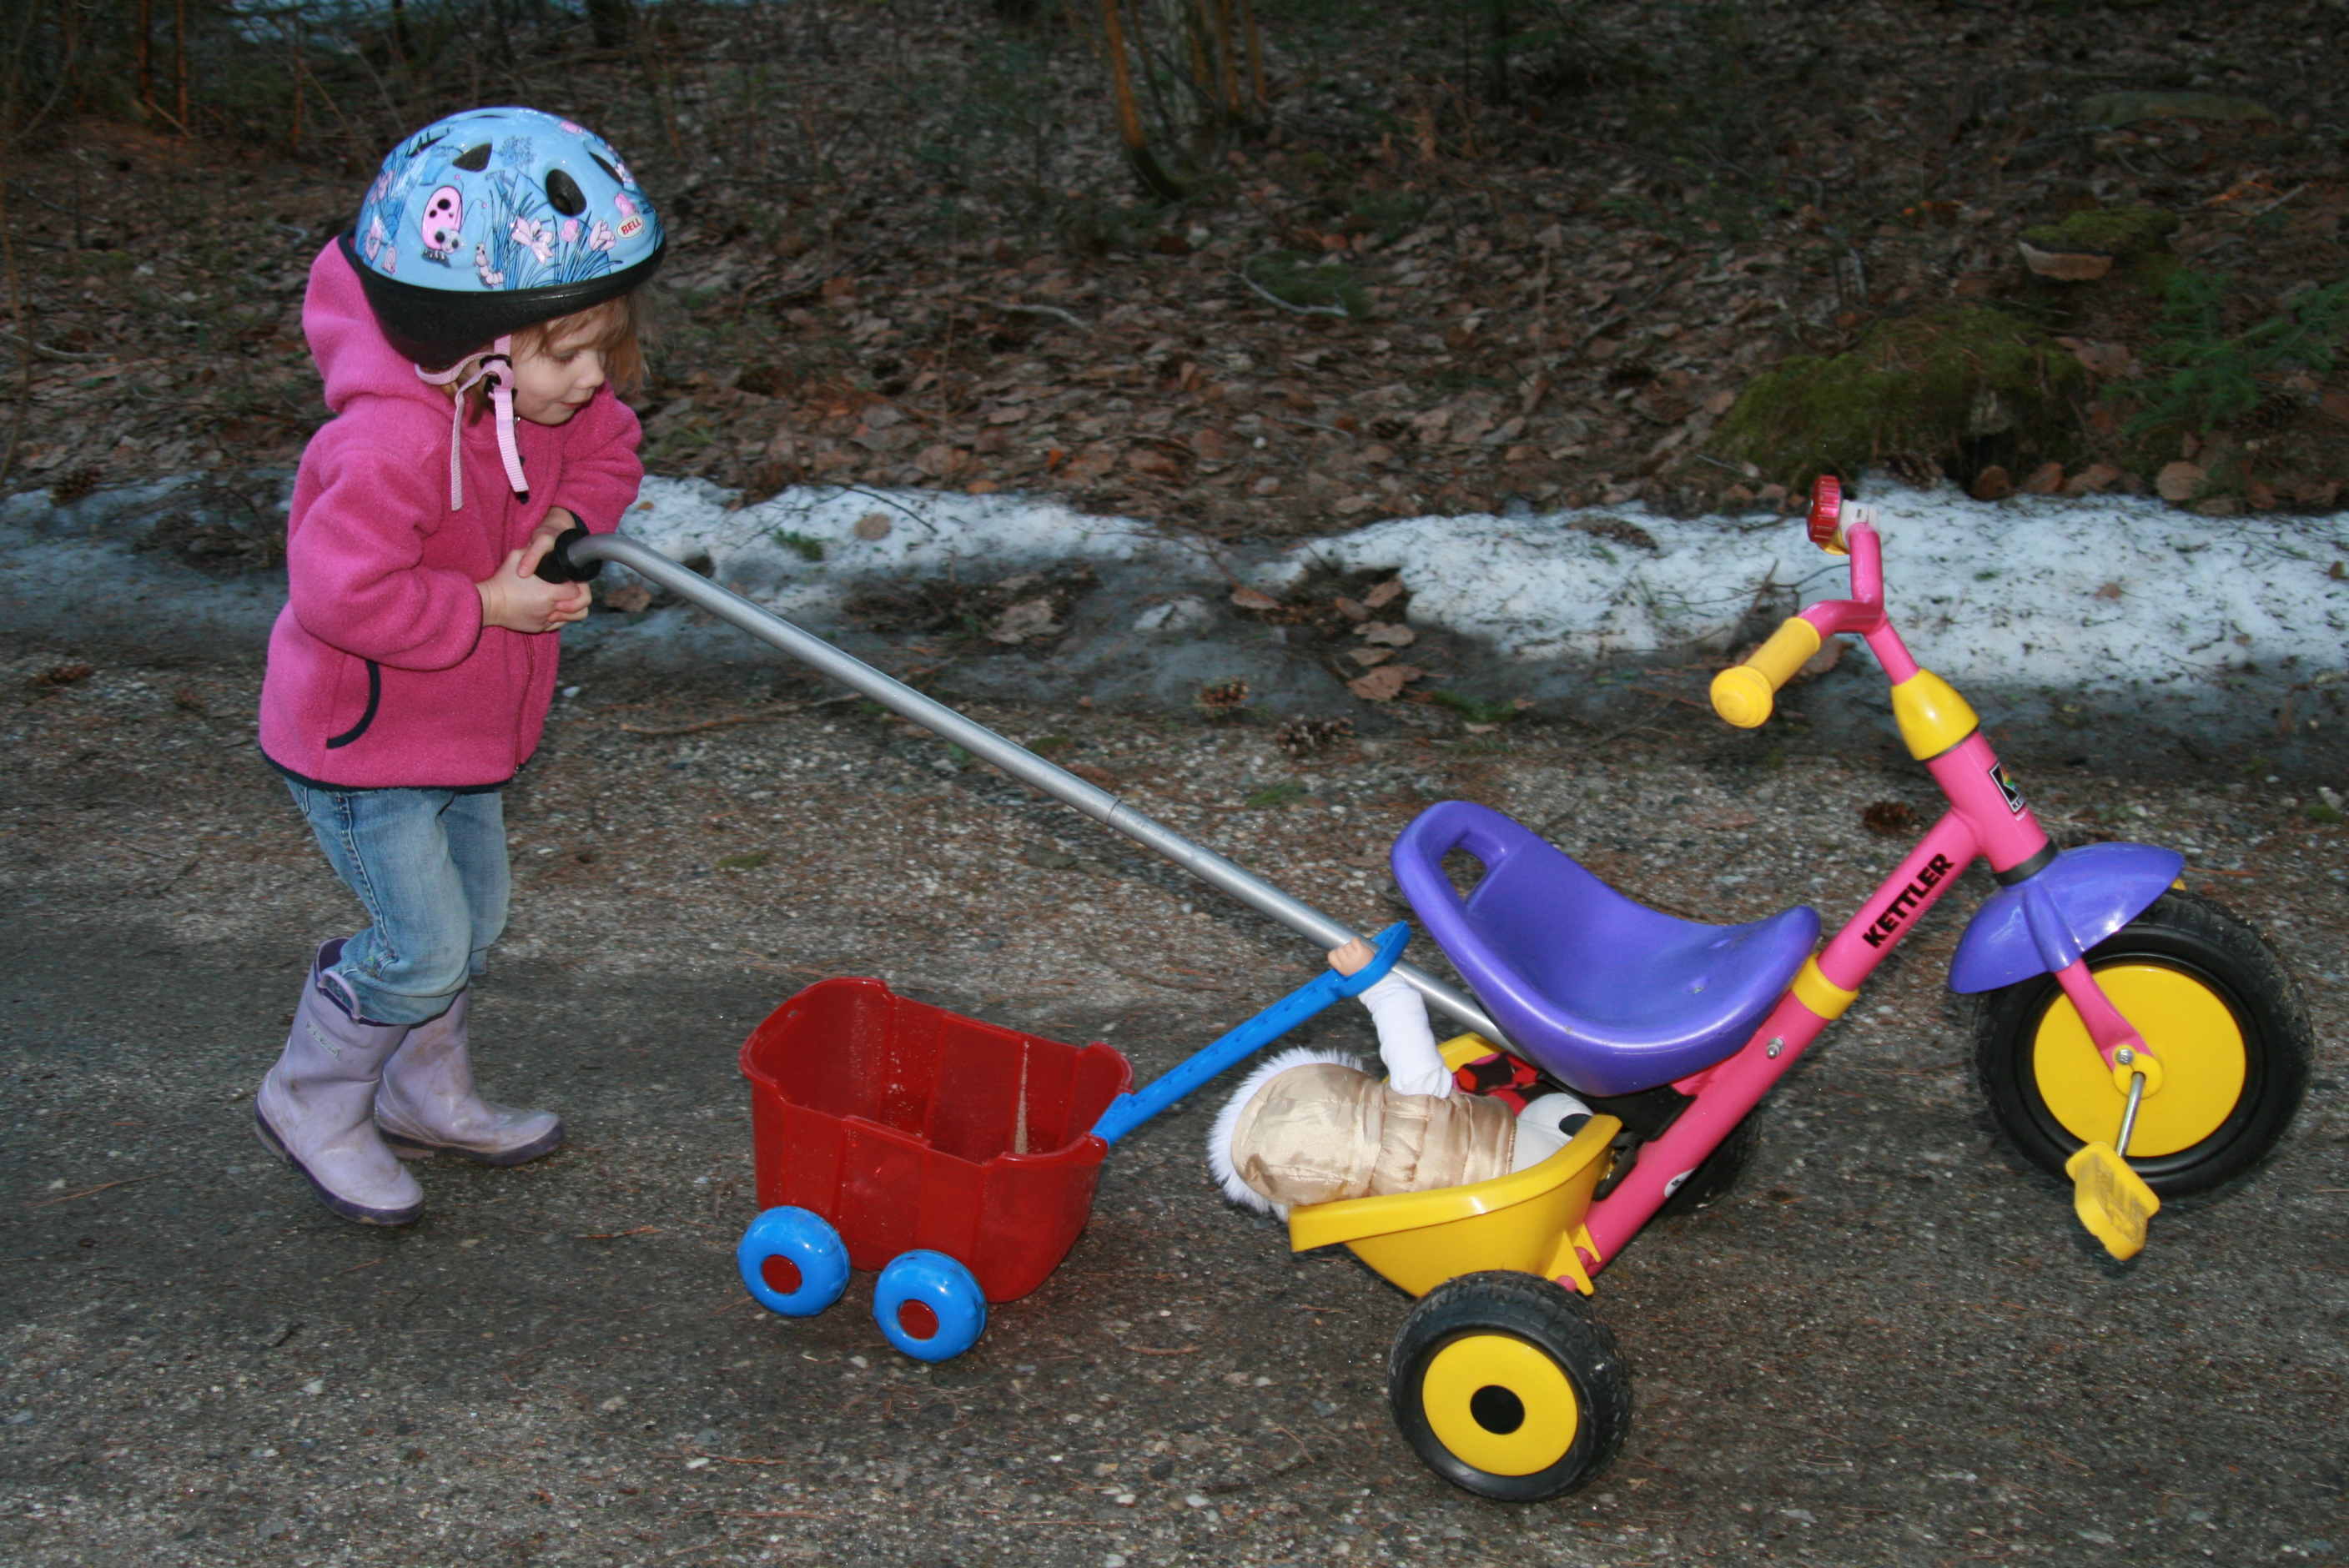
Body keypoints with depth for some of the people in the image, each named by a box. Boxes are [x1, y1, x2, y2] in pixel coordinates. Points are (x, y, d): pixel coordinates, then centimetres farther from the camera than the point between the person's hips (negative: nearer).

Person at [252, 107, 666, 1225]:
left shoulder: (551, 401, -7)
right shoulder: (392, 441, -34)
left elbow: (608, 452, 12)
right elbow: (341, 590, -38)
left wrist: (563, 524, -8)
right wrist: (487, 608, -29)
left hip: (462, 728, 9)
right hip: (359, 741, -9)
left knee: (473, 917, 20)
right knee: (422, 945, -4)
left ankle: (430, 1098, 41)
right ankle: (312, 1104, 21)